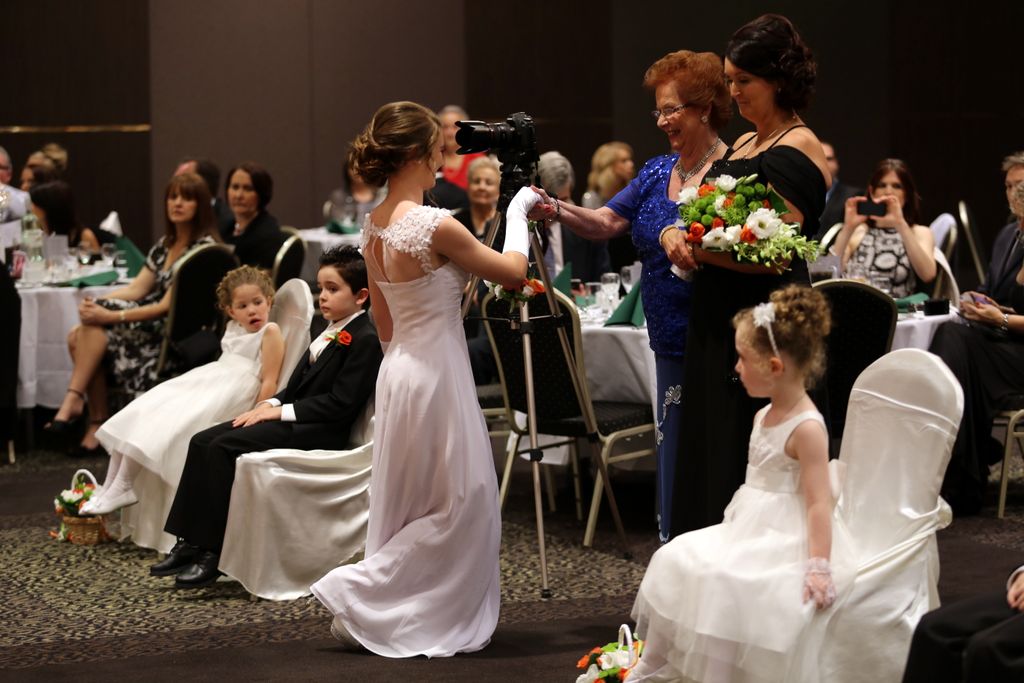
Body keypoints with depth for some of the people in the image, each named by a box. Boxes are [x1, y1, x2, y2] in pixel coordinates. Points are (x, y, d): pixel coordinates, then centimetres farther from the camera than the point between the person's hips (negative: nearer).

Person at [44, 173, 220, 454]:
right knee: (79, 336, -16)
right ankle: (96, 419, -17)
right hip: (153, 324, 8)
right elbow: (136, 288, 9)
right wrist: (96, 304, -11)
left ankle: (75, 400, -15)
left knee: (95, 328, -23)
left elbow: (168, 307, -18)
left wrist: (111, 316, -22)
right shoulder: (165, 245, 15)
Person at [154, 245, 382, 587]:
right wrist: (271, 404, 3)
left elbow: (341, 402, -19)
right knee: (203, 441, -6)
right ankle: (189, 543, -9)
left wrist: (282, 410, -16)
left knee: (223, 448, -25)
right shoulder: (329, 332, 20)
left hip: (321, 431, -10)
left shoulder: (366, 340, -11)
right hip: (291, 419, 10)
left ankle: (213, 553, -23)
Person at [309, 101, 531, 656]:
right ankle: (358, 592, -2)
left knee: (410, 506, 16)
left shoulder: (374, 228, 5)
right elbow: (513, 272, -10)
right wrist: (517, 210, 3)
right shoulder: (434, 225, -21)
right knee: (460, 503, 1)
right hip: (437, 374, -9)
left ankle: (398, 617, 19)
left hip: (399, 373, 9)